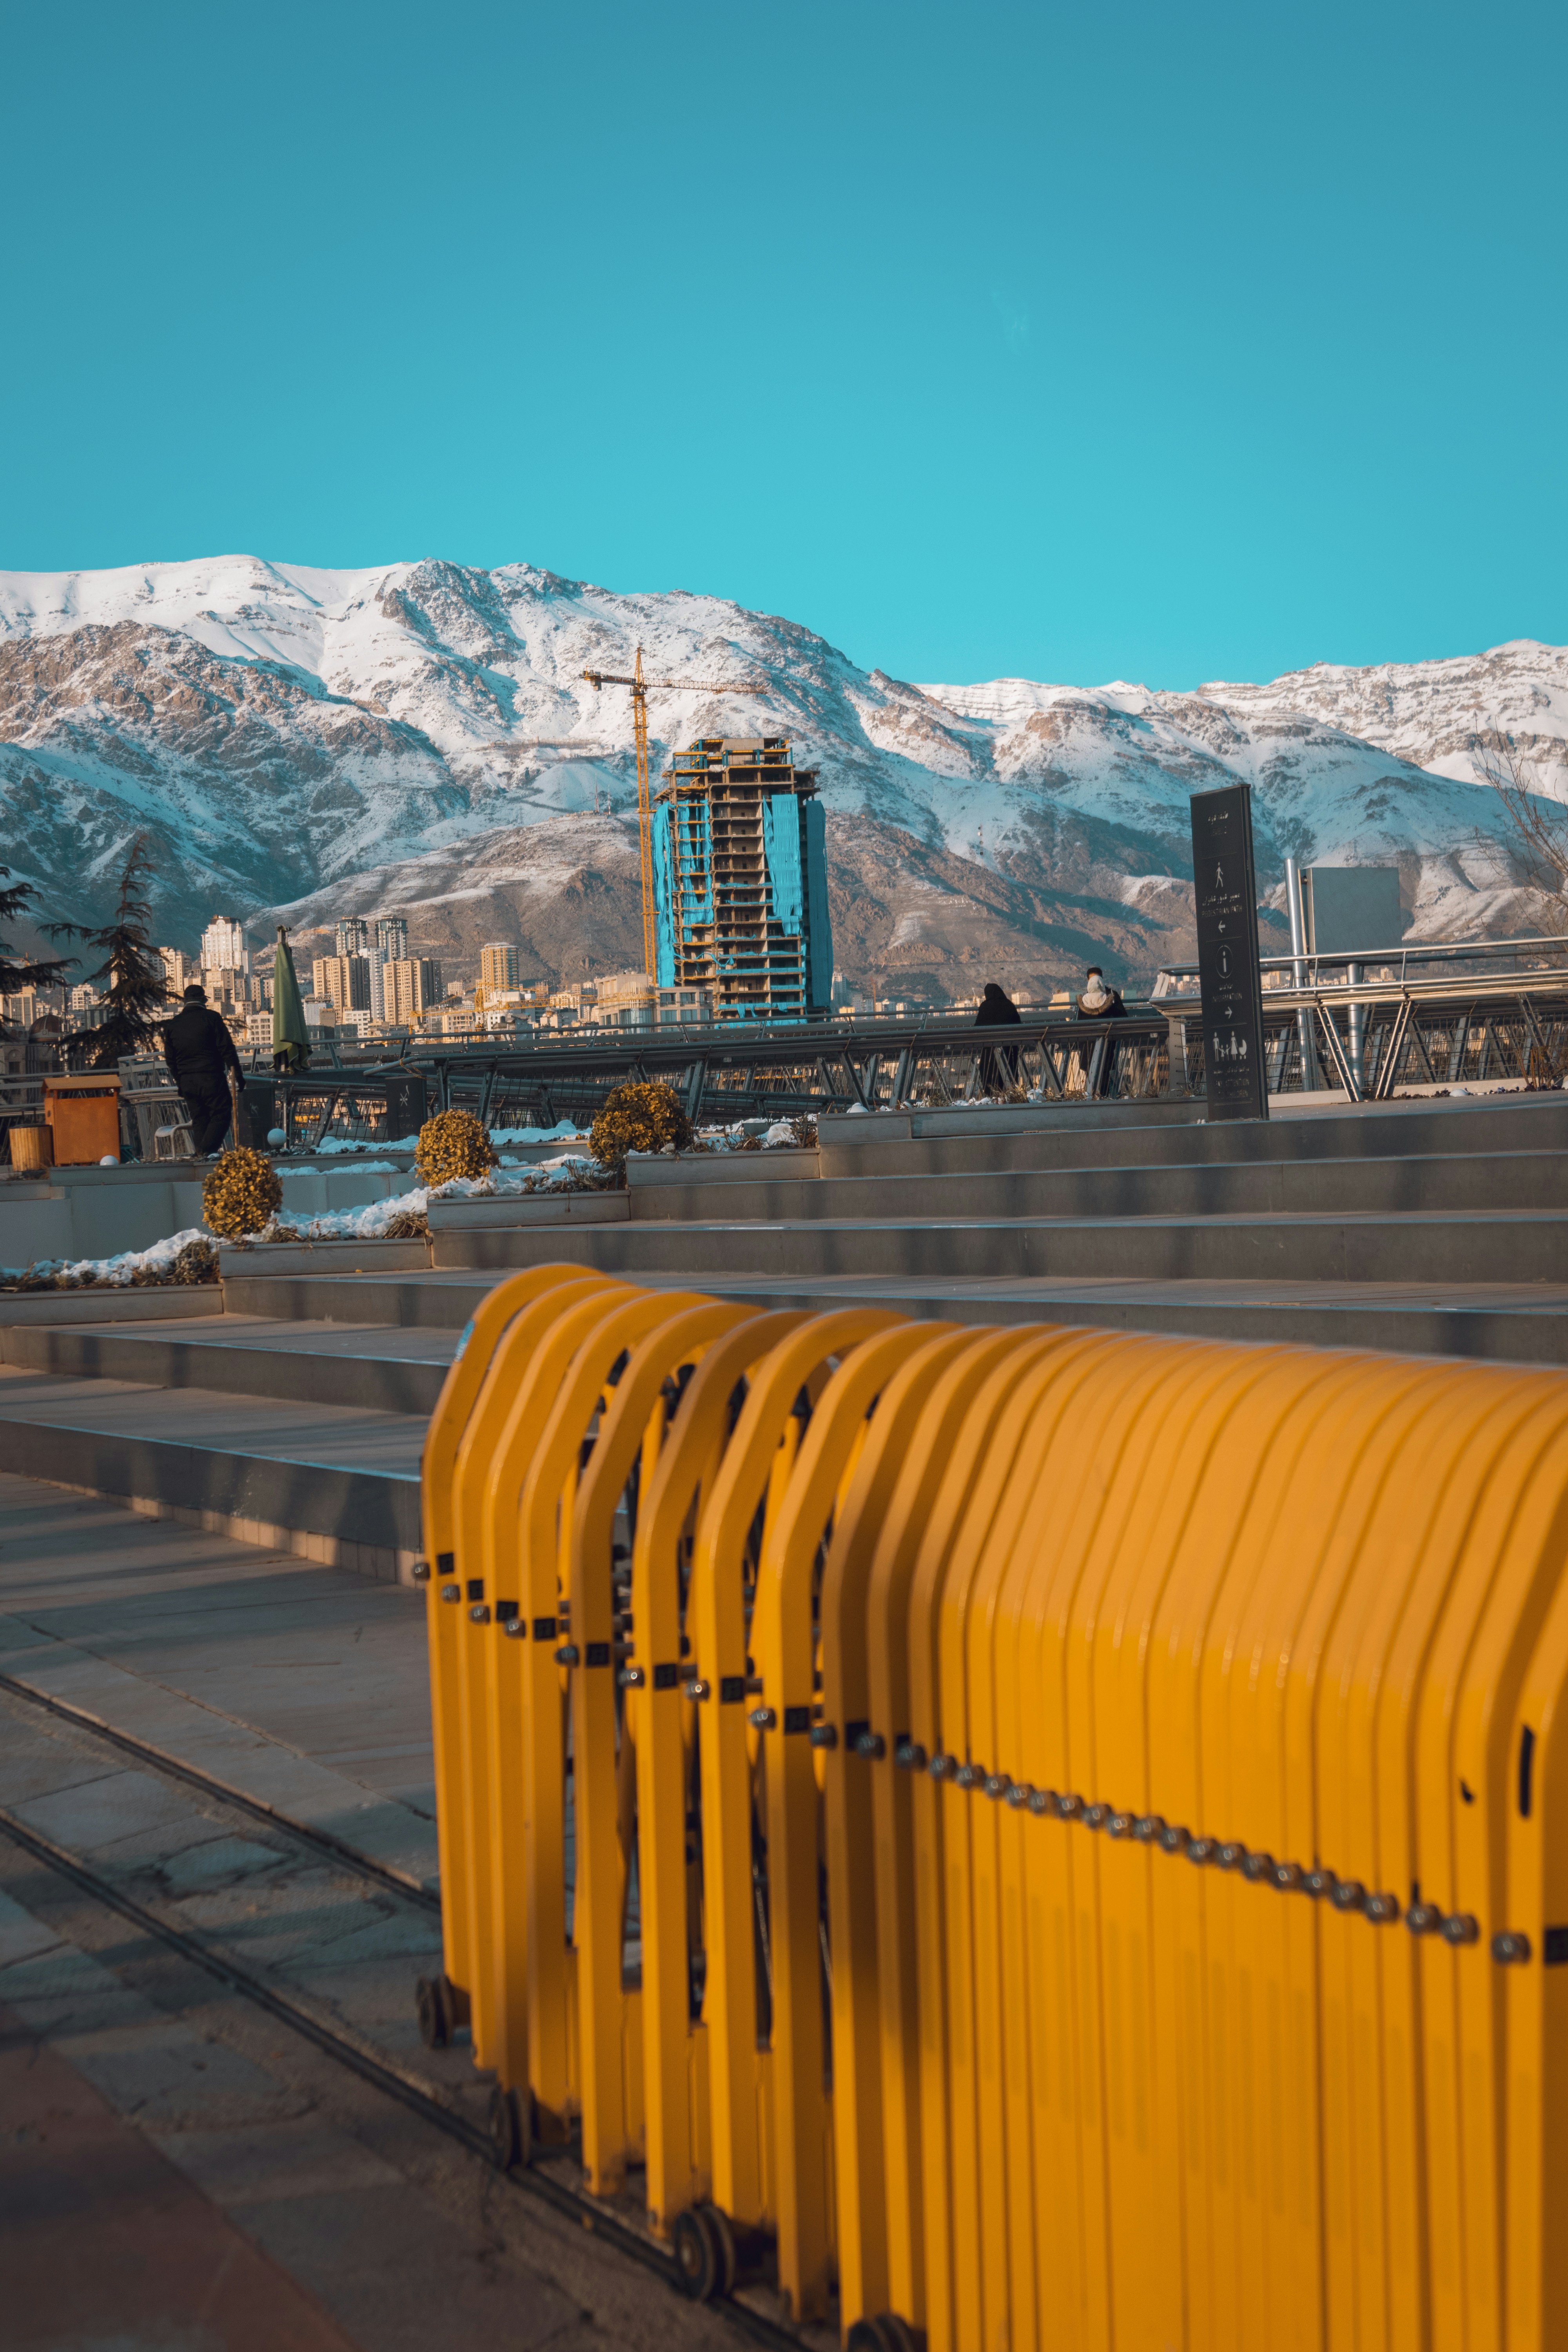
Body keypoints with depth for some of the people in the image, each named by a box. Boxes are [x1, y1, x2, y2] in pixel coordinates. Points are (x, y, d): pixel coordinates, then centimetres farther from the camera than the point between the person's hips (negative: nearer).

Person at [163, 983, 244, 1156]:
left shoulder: (173, 1024, 12)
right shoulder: (212, 1018, -4)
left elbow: (170, 1059, 15)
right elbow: (227, 1049, -7)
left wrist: (180, 1082, 23)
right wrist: (238, 1075, -2)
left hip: (187, 1082, 5)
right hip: (211, 1077, -5)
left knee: (199, 1119, 12)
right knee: (221, 1114, -3)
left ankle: (200, 1154, 6)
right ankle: (206, 1151, -19)